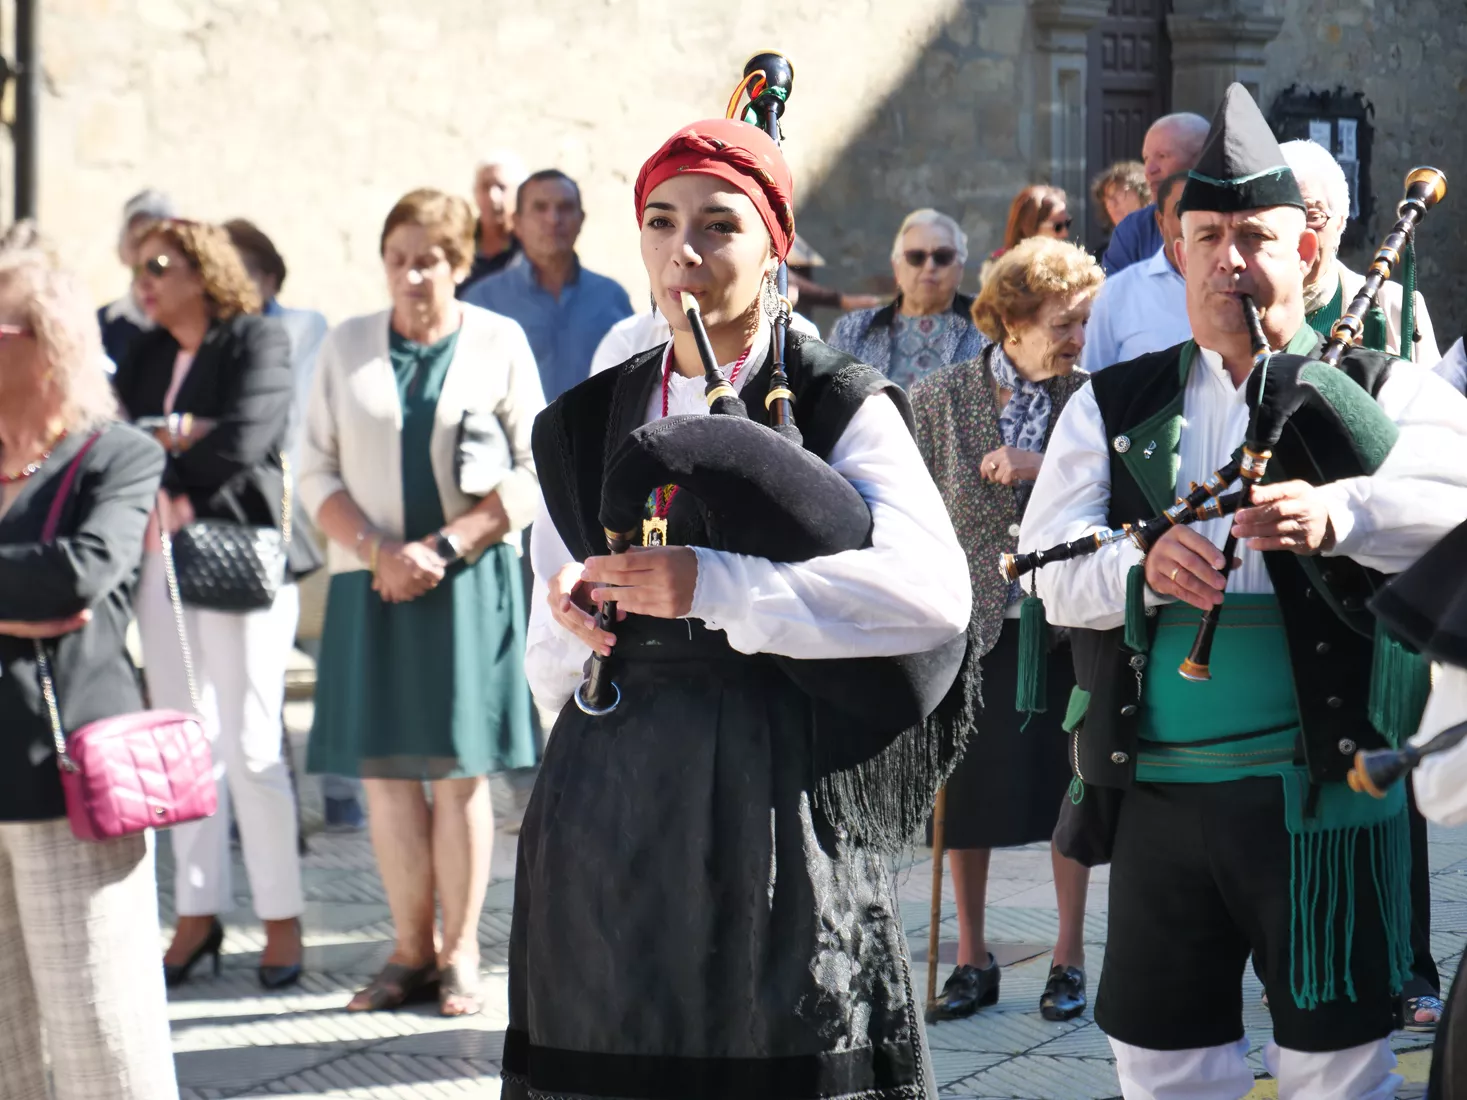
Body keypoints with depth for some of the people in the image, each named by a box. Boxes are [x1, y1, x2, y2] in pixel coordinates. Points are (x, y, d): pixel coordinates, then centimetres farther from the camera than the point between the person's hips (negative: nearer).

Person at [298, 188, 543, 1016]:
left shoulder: (500, 342, 3)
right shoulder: (347, 346, 10)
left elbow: (534, 473, -1)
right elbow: (318, 473, 7)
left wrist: (443, 547, -12)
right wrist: (379, 551, -9)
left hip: (470, 584, -2)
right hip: (370, 585, 3)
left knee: (459, 772, -3)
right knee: (384, 770, 1)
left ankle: (461, 954, 6)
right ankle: (412, 953, 10)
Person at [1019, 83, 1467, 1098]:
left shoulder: (1382, 392, 5)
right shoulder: (1115, 407, 13)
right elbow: (1047, 562, 1)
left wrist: (1338, 514, -34)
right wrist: (1139, 567, -20)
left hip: (1322, 792, -3)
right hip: (1157, 789, 3)